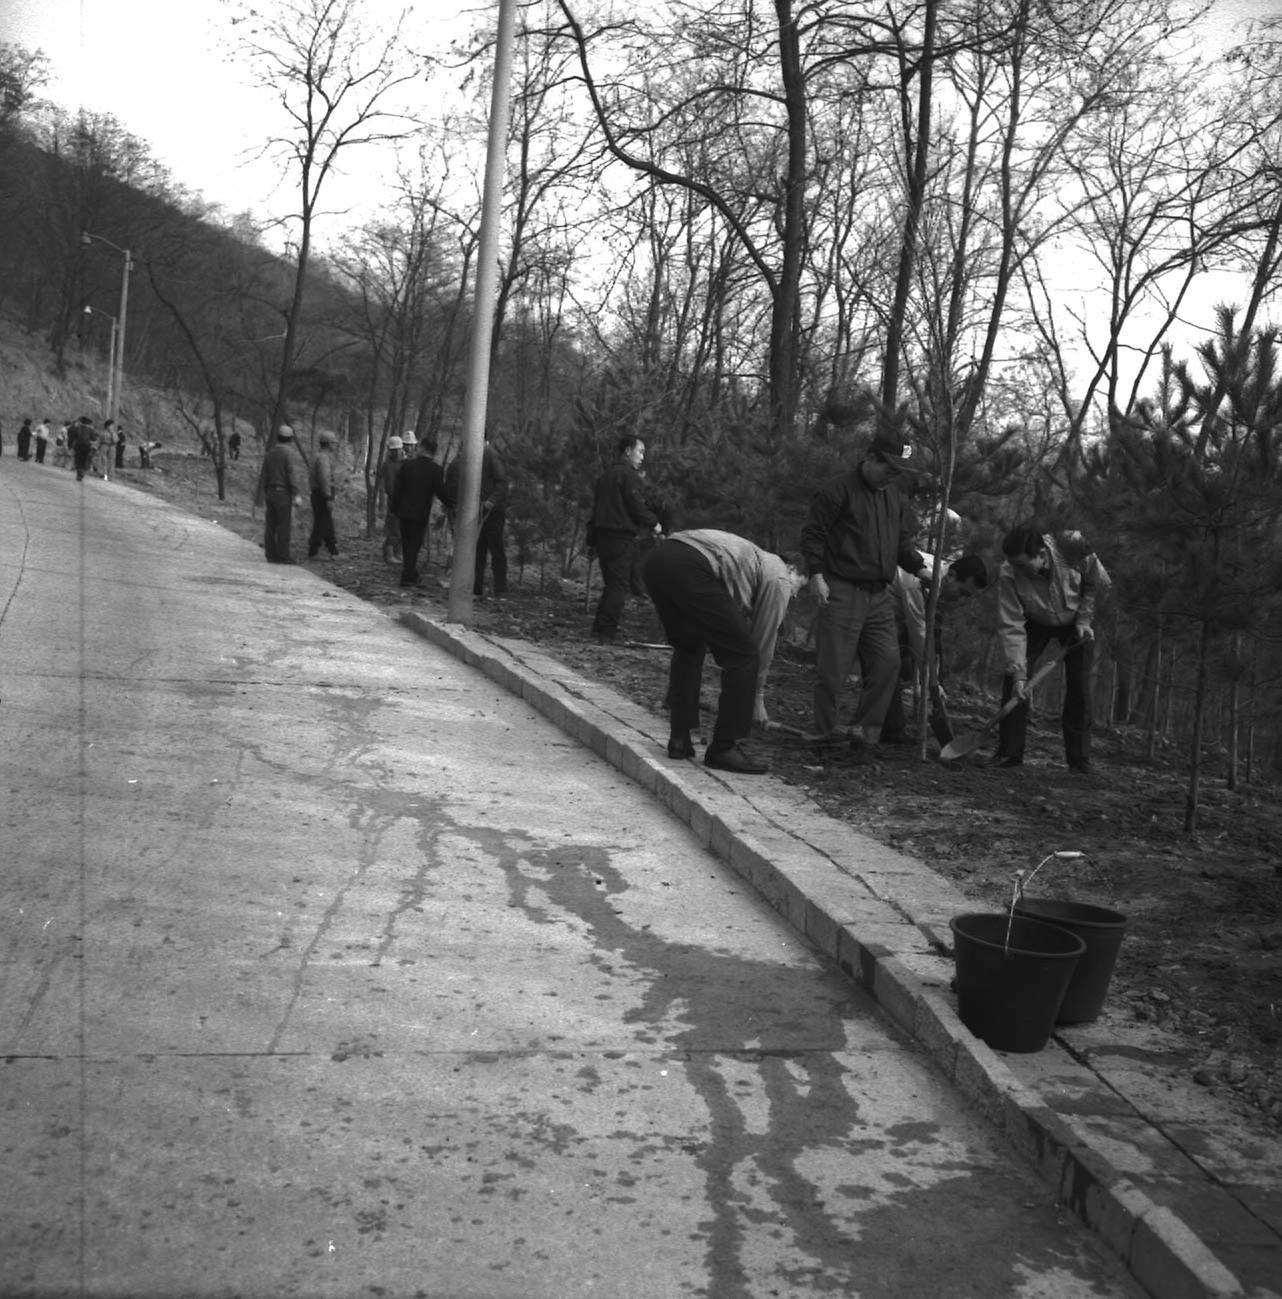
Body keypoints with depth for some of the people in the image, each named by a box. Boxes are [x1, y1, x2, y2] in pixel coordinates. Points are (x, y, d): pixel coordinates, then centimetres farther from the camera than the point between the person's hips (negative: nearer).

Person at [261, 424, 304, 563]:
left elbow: (265, 477, 16)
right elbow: (294, 475, -18)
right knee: (285, 526, -6)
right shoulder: (290, 454, -8)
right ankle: (283, 556, -7)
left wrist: (265, 497, 22)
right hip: (284, 494, -7)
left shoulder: (269, 454, 13)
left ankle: (271, 555, 9)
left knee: (271, 526, 7)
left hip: (270, 493, 7)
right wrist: (297, 495, -21)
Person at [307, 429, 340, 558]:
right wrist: (329, 499, -25)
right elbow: (324, 479, -23)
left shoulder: (317, 456, 16)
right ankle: (312, 553, -1)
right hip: (324, 495, -10)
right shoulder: (323, 457, -15)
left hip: (317, 494, 10)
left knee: (328, 525, 12)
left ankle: (333, 552, 17)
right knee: (321, 524, -5)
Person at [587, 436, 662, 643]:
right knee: (619, 585, -7)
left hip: (602, 536, 9)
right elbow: (637, 505, -15)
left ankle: (599, 630, 14)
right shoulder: (629, 475, -7)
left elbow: (594, 510, 21)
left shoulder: (604, 476, 20)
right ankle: (607, 632, -11)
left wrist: (592, 541, 23)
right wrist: (654, 524, -1)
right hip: (622, 537, -9)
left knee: (610, 584, 15)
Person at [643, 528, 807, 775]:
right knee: (744, 656, 3)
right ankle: (724, 748, 8)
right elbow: (764, 642, 16)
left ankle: (679, 739, 26)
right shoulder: (779, 578, 15)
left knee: (687, 649, 28)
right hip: (691, 569, -9)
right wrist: (757, 698, 28)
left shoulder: (756, 559, 39)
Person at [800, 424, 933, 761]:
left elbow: (903, 541, 20)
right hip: (842, 591, -6)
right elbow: (813, 534, -6)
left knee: (887, 661, -1)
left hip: (879, 594, 6)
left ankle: (864, 732, 8)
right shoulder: (837, 490, -6)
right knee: (833, 667, -4)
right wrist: (816, 575, -14)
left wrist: (919, 568, 4)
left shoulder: (896, 496, 14)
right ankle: (824, 736, 8)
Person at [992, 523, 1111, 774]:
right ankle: (1009, 753, -4)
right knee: (1013, 681, -13)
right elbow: (1011, 628, -30)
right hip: (1036, 623, 0)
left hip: (1076, 620, 0)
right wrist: (1018, 673, -36)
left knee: (1079, 688, -7)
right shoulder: (1008, 575, -33)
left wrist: (1084, 619, -15)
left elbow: (1098, 583, -11)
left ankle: (1079, 760, 3)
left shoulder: (1074, 548, -34)